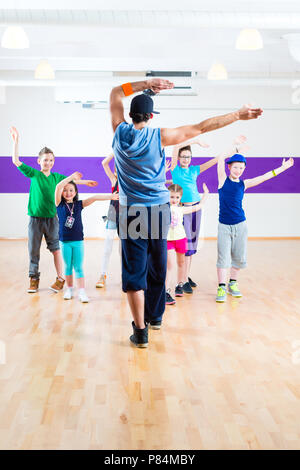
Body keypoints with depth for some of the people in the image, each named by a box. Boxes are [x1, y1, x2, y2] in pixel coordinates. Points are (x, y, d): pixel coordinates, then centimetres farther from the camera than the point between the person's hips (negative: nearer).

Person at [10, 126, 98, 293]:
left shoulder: (56, 177, 6)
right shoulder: (34, 174, -1)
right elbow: (16, 160, -6)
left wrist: (85, 182, 38)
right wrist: (16, 139, -11)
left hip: (52, 218, 1)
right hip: (35, 218, -1)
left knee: (56, 249, 1)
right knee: (34, 250, 4)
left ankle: (61, 279, 10)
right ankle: (34, 279, 15)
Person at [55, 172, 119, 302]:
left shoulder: (79, 204, 3)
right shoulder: (60, 204, -1)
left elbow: (94, 198, -6)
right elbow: (58, 187, -15)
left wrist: (110, 196, -15)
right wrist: (72, 177, -18)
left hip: (78, 240, 0)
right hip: (64, 241, 0)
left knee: (78, 267, 2)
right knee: (68, 266, 11)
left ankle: (82, 292, 0)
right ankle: (69, 289, 24)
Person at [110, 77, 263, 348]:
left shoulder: (121, 132, -3)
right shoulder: (159, 136, -7)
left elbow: (116, 93, 11)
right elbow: (201, 128, -3)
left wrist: (146, 84, 6)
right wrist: (238, 115, 4)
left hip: (132, 211, 0)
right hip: (159, 210, 1)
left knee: (134, 272, 1)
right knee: (157, 267, 17)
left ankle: (141, 330, -2)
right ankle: (155, 316, 34)